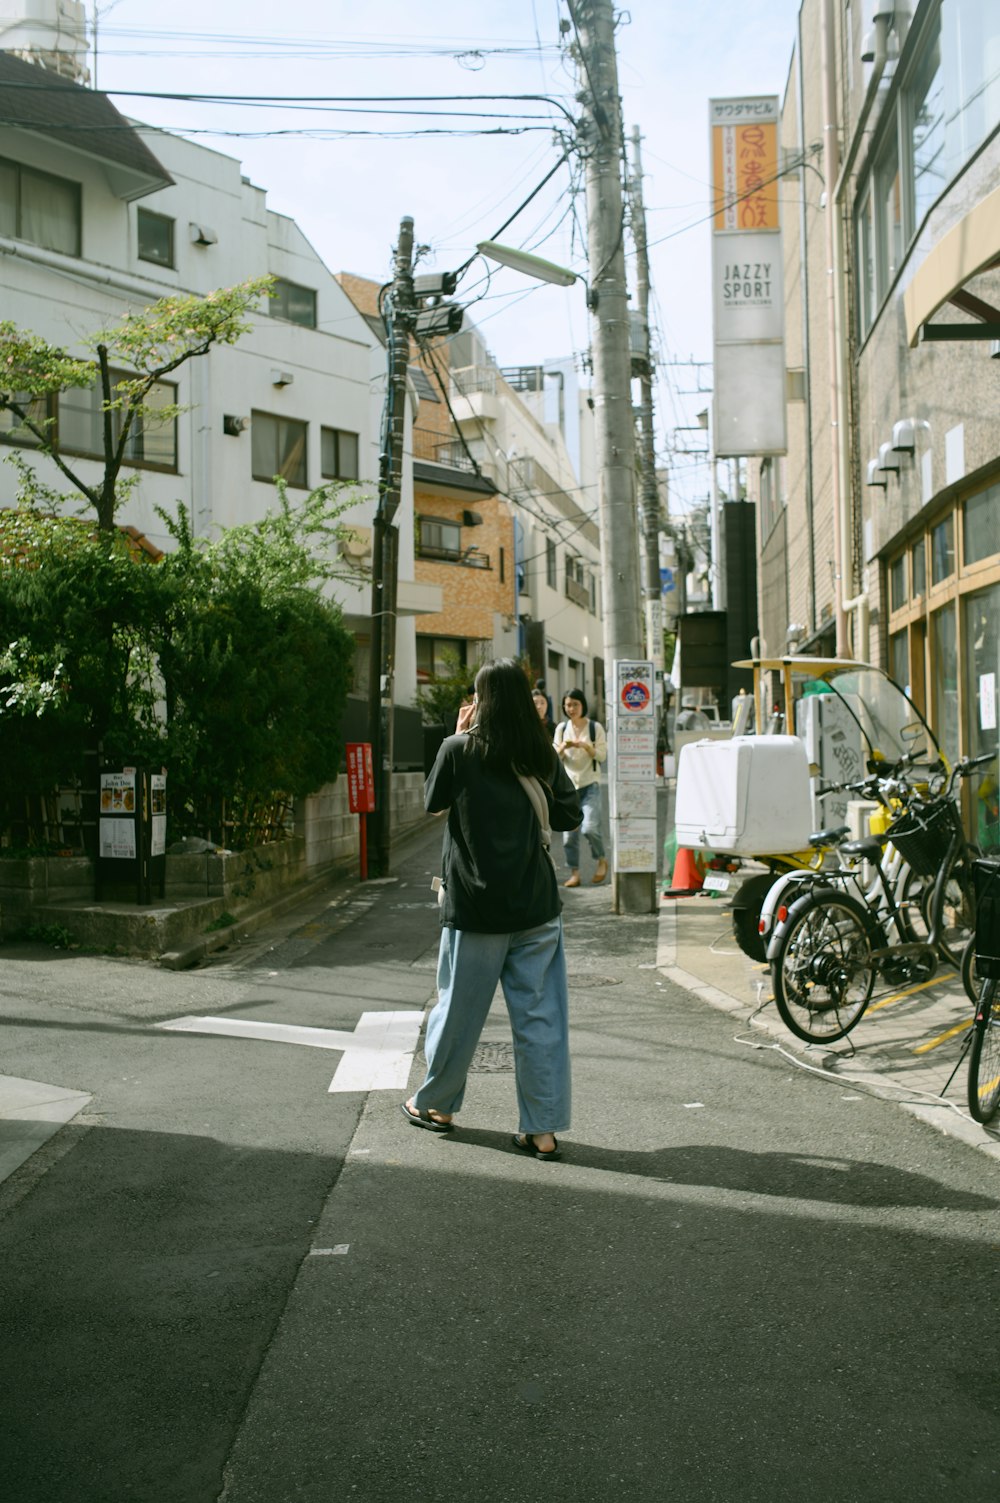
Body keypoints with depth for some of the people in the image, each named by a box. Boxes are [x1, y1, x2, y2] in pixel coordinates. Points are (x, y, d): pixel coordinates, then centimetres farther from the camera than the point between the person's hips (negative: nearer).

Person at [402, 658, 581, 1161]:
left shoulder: (460, 749, -8)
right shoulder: (542, 755, 1)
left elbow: (432, 803, 7)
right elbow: (569, 815, 9)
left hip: (476, 906, -2)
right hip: (536, 907, 2)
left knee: (459, 1010, 13)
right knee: (541, 1016, 5)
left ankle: (434, 1104, 31)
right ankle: (543, 1129, 7)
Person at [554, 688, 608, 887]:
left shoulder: (595, 727, 0)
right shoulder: (561, 728, 8)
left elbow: (602, 756, -2)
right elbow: (555, 757, 8)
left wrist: (586, 746, -17)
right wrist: (563, 747, -12)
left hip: (590, 785, -3)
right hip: (568, 785, 3)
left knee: (590, 828, -18)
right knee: (569, 832, 0)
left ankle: (601, 861, 7)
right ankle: (574, 873, 11)